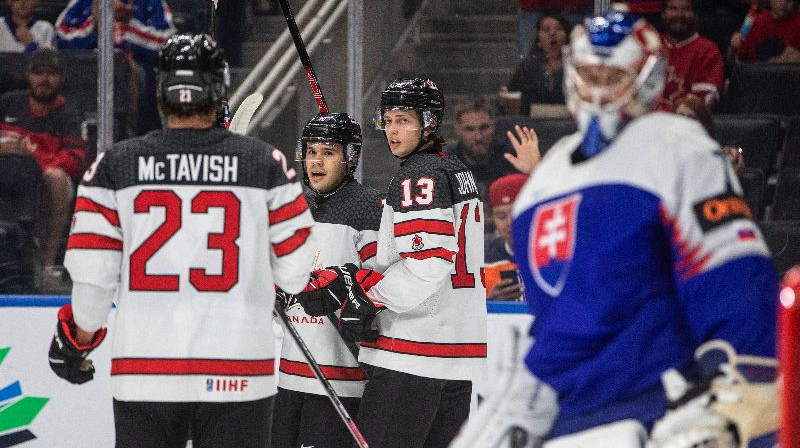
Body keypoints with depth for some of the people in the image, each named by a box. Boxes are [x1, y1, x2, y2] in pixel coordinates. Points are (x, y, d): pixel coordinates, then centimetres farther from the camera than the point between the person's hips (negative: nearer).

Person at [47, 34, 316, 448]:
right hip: (237, 373, -1)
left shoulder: (115, 165, 1)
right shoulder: (265, 164, -1)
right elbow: (295, 273, 2)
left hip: (141, 373, 1)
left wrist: (76, 337, 16)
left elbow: (93, 273, -1)